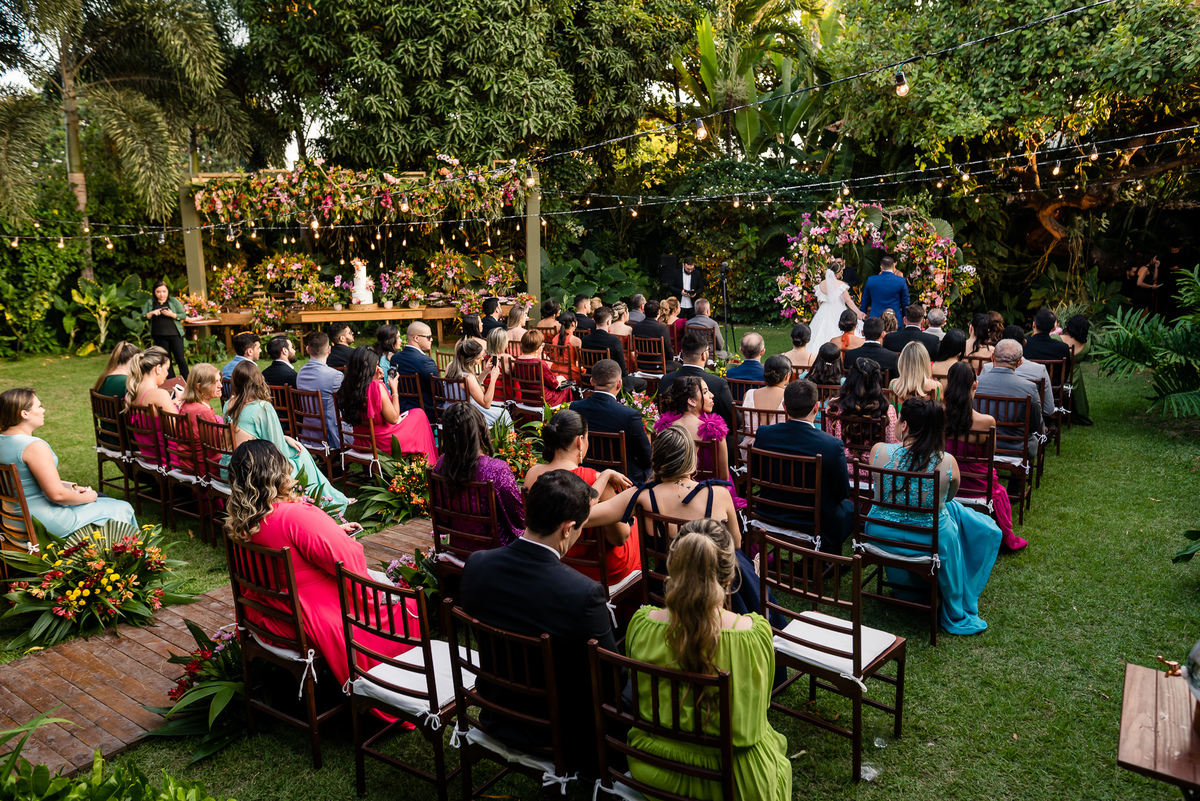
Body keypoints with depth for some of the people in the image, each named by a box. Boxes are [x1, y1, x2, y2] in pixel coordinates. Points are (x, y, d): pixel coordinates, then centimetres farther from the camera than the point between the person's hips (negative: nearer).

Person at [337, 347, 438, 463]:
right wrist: (394, 388, -9)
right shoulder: (377, 386, -26)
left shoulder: (347, 387, -4)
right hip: (381, 441, -8)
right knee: (419, 414, 15)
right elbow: (394, 418, -19)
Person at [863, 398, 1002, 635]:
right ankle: (956, 615, 40)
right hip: (929, 542, -2)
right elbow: (949, 497, 4)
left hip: (880, 536, 3)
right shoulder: (947, 462, -17)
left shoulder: (879, 451, -16)